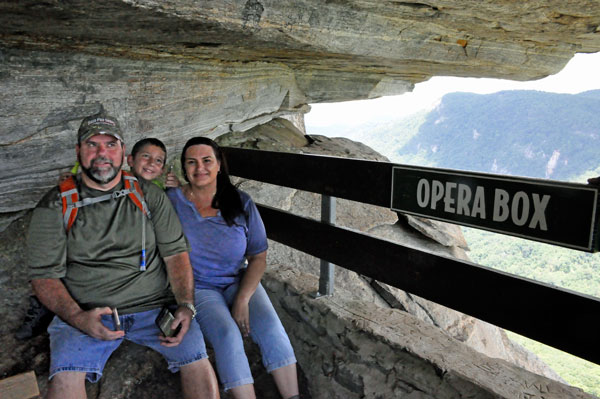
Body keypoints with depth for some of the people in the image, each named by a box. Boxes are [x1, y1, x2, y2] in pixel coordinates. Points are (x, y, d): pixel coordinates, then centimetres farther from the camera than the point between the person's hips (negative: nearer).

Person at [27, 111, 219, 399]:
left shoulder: (149, 196, 8)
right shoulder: (55, 206, 3)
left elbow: (176, 252, 5)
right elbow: (44, 275, 0)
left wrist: (186, 305, -10)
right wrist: (78, 318, -18)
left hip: (154, 306, 1)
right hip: (86, 313, 0)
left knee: (197, 361, -19)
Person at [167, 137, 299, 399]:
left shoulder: (241, 202, -1)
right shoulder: (171, 201, -4)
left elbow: (258, 257, -2)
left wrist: (243, 300, -12)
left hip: (239, 281, 2)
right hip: (197, 288, -2)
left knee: (270, 327, -22)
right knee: (228, 335, -28)